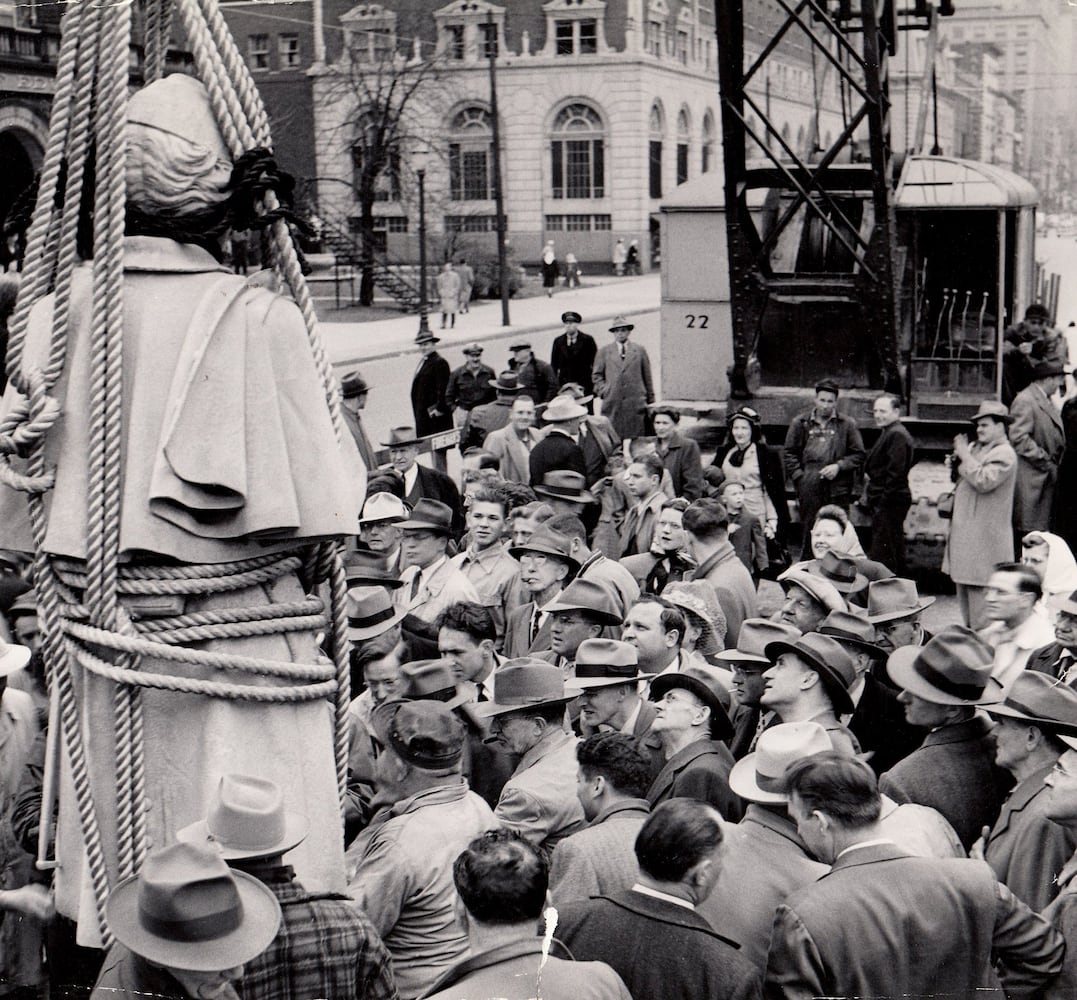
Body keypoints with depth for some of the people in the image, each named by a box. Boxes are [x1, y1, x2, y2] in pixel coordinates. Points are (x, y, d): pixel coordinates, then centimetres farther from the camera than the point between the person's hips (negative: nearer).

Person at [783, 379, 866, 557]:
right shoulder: (800, 423, 10)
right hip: (809, 489, 1)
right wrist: (799, 476, -1)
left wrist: (838, 466, -7)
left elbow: (858, 455, 8)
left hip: (838, 489, 0)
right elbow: (790, 453, 10)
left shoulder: (847, 425, 8)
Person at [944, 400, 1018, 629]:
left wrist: (964, 456, -16)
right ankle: (970, 628, 23)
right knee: (963, 584, 14)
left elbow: (984, 481, -24)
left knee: (980, 588, -9)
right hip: (964, 531, 9)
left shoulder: (1004, 454, -11)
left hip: (985, 537, -9)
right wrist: (955, 464, 1)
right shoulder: (975, 448, 16)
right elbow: (960, 478, 21)